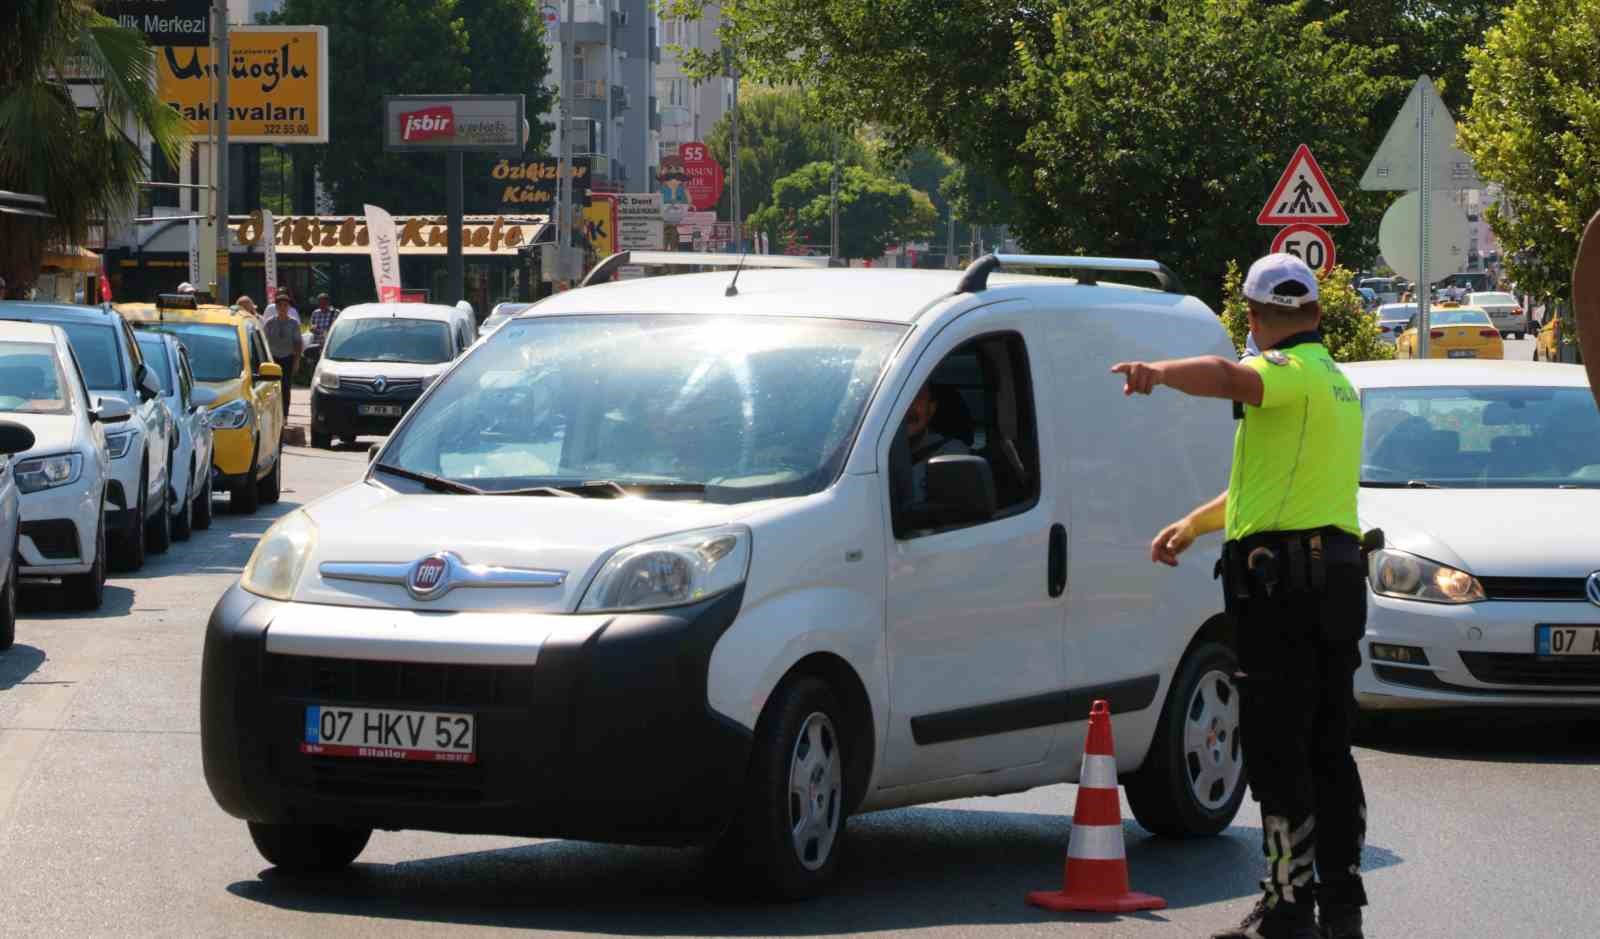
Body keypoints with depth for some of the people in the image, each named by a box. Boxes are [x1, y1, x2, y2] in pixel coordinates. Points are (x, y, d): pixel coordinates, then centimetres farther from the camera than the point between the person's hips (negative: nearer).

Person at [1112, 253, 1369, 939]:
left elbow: (1228, 377, -33)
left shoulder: (1291, 371, -8)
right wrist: (1194, 523, 36)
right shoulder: (1337, 383, 22)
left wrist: (1156, 372, -27)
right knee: (1328, 749, 13)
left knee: (1277, 750, -7)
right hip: (1338, 573, 9)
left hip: (1281, 579, -9)